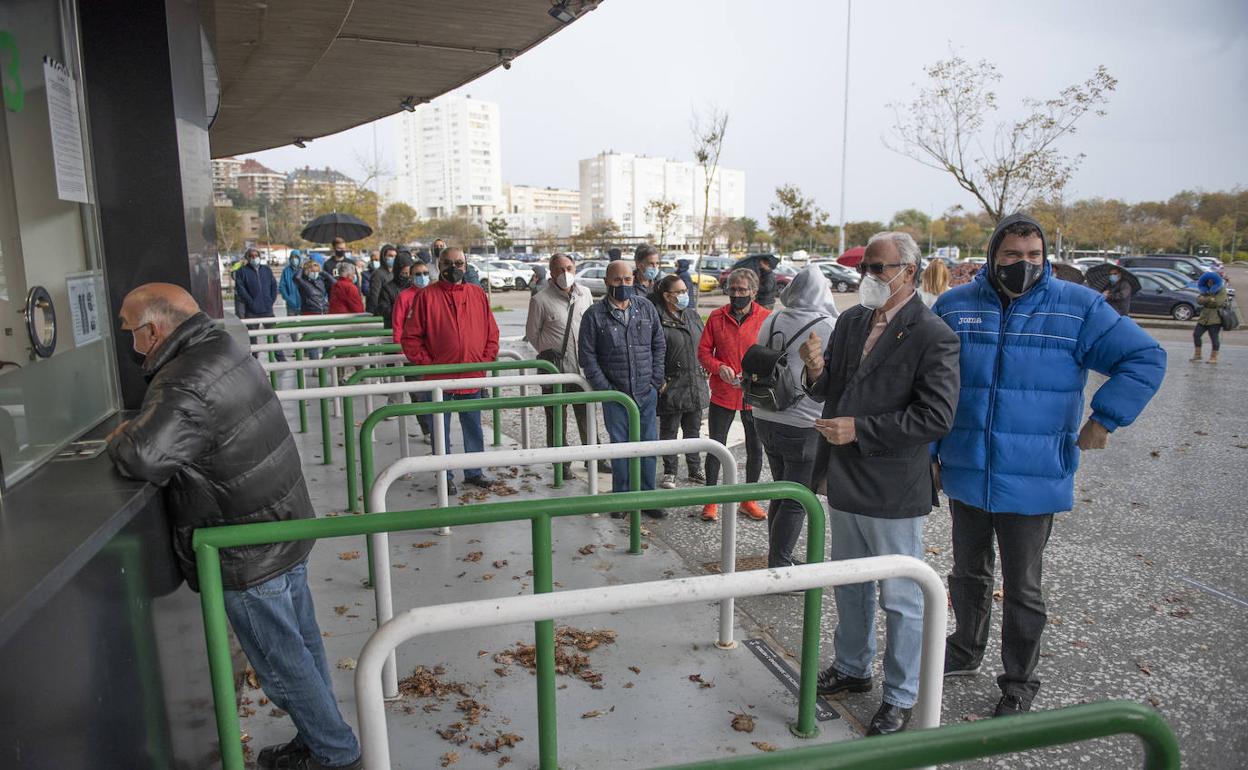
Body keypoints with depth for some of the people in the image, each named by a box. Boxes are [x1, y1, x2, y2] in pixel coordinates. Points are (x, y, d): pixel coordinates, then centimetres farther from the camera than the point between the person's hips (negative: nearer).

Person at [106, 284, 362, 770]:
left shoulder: (183, 385, -25)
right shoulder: (226, 349, 4)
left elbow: (142, 458, -38)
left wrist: (120, 438, -16)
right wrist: (136, 432, 3)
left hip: (248, 557, -9)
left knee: (281, 662, 8)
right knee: (302, 645, 20)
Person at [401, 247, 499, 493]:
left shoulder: (478, 294, 6)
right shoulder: (426, 295, -4)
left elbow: (492, 333, 10)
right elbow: (410, 337, -5)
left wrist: (485, 361, 0)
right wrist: (427, 364, -11)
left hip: (473, 378, 3)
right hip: (439, 379, -3)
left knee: (473, 429, 14)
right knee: (440, 431, 7)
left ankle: (474, 472, 28)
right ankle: (445, 476, 20)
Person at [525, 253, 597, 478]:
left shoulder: (585, 294, 5)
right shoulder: (540, 300, -8)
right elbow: (532, 333, 2)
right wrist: (549, 353, 4)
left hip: (583, 366, 4)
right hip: (555, 368, -3)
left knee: (587, 416, 10)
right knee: (557, 420, 5)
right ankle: (562, 464, 17)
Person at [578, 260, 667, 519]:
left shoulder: (647, 309, 6)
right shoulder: (594, 315, -4)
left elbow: (659, 346, 11)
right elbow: (587, 356, -3)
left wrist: (655, 379, 2)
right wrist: (604, 388, -8)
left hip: (646, 393, 3)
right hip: (615, 395, -3)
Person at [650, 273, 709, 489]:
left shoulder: (693, 315, 8)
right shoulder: (658, 321, -14)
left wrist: (704, 374, 13)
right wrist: (660, 382, -16)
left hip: (695, 386, 6)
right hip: (672, 387, -6)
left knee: (693, 430, 16)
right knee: (669, 431, 7)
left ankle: (695, 469, 29)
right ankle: (669, 472, 19)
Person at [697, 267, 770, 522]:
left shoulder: (766, 318, -5)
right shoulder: (717, 317, -1)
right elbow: (703, 351, 2)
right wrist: (719, 367, -16)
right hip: (722, 394, 0)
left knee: (755, 449, 13)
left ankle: (749, 499, 31)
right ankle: (711, 501, 21)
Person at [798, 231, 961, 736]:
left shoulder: (932, 336, -16)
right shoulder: (851, 321, 5)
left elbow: (936, 417, -22)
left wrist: (860, 429, -24)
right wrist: (817, 372, -12)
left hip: (893, 491, -7)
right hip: (845, 481, 7)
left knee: (900, 600, 10)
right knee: (850, 586, 23)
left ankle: (901, 697, 28)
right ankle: (851, 668, 44)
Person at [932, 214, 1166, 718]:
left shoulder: (1078, 307, -5)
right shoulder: (954, 306, 0)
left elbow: (1145, 358, -3)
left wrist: (1104, 418, -12)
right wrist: (927, 452, 4)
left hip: (1033, 482, -2)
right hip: (964, 475, 3)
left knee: (1022, 590, 12)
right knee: (968, 574, 21)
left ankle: (1019, 684, 31)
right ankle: (965, 652, 43)